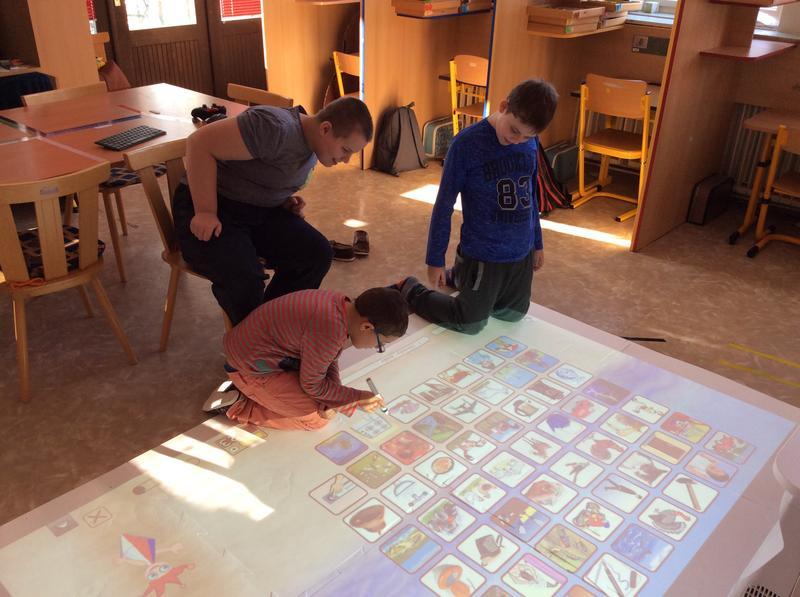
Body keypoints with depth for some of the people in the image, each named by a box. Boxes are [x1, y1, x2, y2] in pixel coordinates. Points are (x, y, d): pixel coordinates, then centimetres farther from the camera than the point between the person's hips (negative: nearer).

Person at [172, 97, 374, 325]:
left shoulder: (311, 145, 5)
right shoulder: (276, 128, -25)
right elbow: (200, 143, -26)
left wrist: (286, 200, 2)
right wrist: (205, 212, -27)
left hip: (261, 212, 8)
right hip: (208, 207, -8)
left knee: (317, 253, -13)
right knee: (244, 279, -32)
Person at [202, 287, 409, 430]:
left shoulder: (342, 305, -5)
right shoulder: (331, 331, -33)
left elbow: (329, 359, 6)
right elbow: (312, 385, -18)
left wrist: (333, 400, -8)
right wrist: (358, 398, -9)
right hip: (252, 367, -9)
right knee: (317, 419, -4)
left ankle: (244, 389, 13)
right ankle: (238, 406, -1)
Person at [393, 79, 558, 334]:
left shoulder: (530, 143, -1)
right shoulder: (467, 143, -19)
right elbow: (444, 205, -13)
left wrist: (537, 244, 19)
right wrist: (435, 259, -10)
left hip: (522, 252, 6)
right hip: (482, 253, -6)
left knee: (513, 315, 21)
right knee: (470, 324, 6)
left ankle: (457, 277, 41)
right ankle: (408, 290, 25)